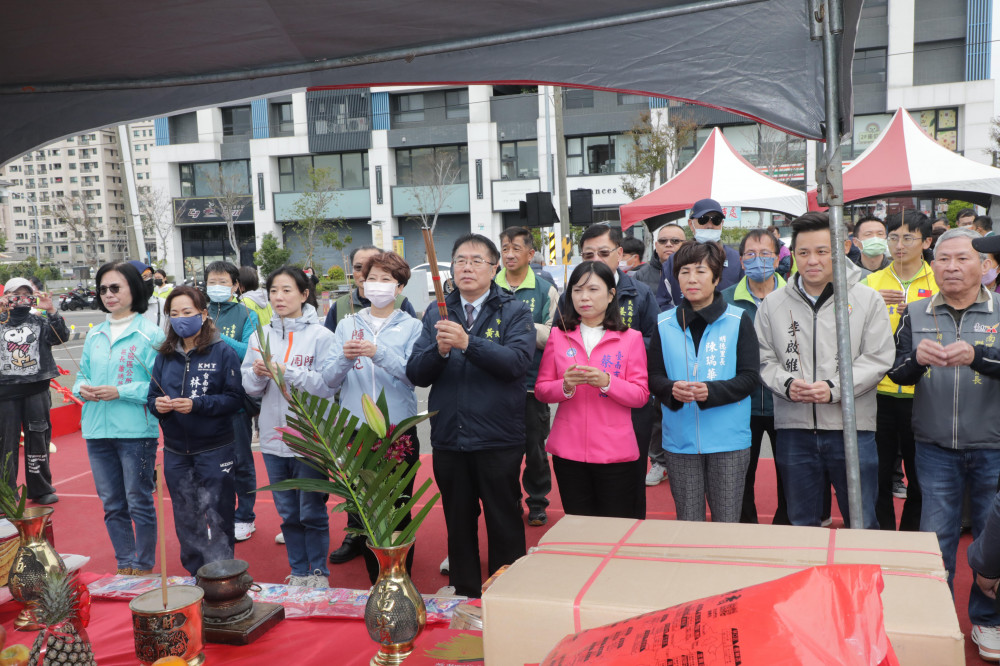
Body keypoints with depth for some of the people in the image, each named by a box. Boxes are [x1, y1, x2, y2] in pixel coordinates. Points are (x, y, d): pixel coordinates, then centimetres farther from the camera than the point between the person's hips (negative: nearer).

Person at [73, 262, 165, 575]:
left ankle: (144, 567, 18)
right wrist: (82, 389, -3)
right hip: (97, 431, 6)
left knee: (139, 502, 3)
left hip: (136, 431, -6)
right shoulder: (95, 335, 12)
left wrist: (120, 392, -19)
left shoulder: (149, 334, -6)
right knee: (112, 504, 14)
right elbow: (82, 375, 19)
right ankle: (124, 565, 27)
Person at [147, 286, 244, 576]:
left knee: (219, 518, 2)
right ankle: (195, 577, 28)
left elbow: (235, 399, -11)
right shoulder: (165, 355, 8)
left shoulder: (222, 352, -6)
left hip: (215, 450, -4)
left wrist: (196, 404, -21)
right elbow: (152, 396, 10)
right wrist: (156, 404, -12)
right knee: (186, 520, 13)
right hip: (176, 451, 5)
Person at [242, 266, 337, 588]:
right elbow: (249, 386, 8)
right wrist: (258, 374, -13)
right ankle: (298, 571, 30)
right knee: (287, 512, 15)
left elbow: (328, 385, -15)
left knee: (312, 511, 6)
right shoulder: (261, 335, 7)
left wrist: (285, 371, -20)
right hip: (274, 438, 5)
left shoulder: (320, 335, -7)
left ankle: (319, 571, 24)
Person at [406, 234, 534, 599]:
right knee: (458, 525, 15)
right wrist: (439, 350, -19)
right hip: (448, 438, 3)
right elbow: (416, 373, 0)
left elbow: (517, 361, -18)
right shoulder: (436, 314, 9)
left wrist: (468, 343, -28)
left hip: (497, 440, -3)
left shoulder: (514, 312, 0)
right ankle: (463, 596, 31)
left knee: (504, 525, 5)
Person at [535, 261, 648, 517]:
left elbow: (641, 395, -4)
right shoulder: (558, 335, 6)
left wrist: (606, 381, -20)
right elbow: (541, 389, 4)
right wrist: (566, 385, -16)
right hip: (568, 451, 2)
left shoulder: (631, 338, 1)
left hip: (615, 453, -2)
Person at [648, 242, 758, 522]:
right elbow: (654, 376, 7)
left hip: (728, 438, -2)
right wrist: (671, 390, -16)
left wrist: (712, 391, -21)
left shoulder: (738, 321, -1)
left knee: (727, 523, 4)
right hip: (680, 439, 2)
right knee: (687, 522, 10)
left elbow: (749, 377, -4)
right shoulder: (664, 324, 6)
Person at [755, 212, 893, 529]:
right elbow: (764, 359, 6)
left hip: (852, 426, -2)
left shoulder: (867, 299, 0)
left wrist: (834, 388, -16)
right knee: (801, 524, 15)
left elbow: (878, 358, -4)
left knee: (862, 524, 8)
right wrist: (786, 383, -13)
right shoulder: (773, 303, 7)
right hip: (793, 428, 2)